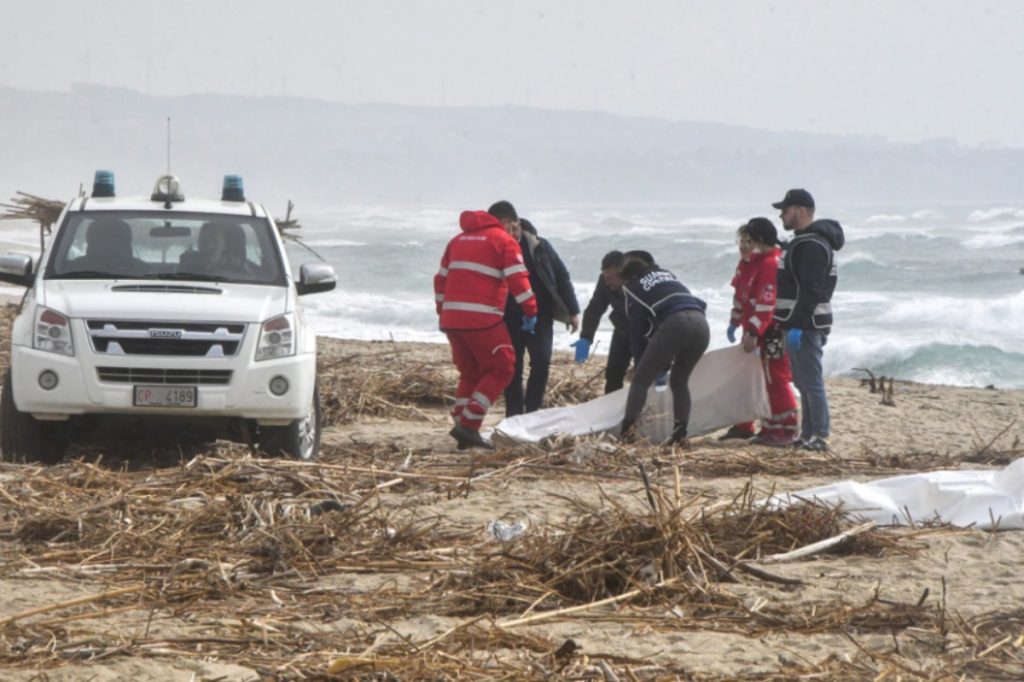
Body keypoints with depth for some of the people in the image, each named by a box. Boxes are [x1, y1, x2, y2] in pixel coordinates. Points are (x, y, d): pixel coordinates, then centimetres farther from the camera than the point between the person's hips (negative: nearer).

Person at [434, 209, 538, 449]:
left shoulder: (458, 240, 21)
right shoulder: (503, 240, 0)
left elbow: (441, 279, 23)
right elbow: (518, 278, -10)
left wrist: (442, 311, 29)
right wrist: (530, 310, -6)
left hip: (451, 318, 7)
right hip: (482, 319, -7)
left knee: (470, 373, 18)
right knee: (501, 369, 2)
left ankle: (463, 427, 9)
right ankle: (468, 425, -9)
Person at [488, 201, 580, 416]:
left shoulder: (539, 247, -3)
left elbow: (561, 277, 3)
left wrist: (572, 311, 1)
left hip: (540, 318, 0)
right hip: (509, 321, 0)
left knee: (541, 363, -12)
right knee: (512, 370, 2)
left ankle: (532, 412, -3)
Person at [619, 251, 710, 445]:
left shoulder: (633, 288, 19)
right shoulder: (666, 274, 34)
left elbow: (637, 330, 18)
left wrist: (641, 363, 27)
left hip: (674, 324, -5)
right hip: (700, 323, 5)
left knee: (641, 380, 5)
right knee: (680, 380, 21)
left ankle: (627, 430, -8)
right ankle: (680, 434, 11)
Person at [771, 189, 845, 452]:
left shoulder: (813, 245, -17)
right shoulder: (800, 243, 19)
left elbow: (810, 290, -24)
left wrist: (798, 325, -27)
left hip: (807, 325, -11)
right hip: (797, 324, 11)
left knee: (811, 383, -10)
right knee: (803, 382, 14)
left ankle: (819, 437, -9)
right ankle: (808, 435, 18)